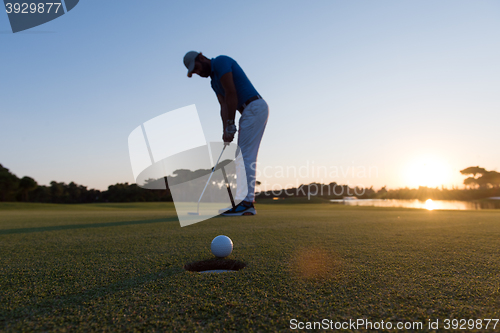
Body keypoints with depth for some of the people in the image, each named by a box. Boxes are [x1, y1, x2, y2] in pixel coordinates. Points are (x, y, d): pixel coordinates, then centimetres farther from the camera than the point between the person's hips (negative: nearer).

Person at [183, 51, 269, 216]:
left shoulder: (221, 61, -5)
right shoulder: (214, 82, 22)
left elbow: (231, 94, -15)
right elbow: (224, 106, 8)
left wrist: (230, 125, -13)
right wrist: (225, 131, -7)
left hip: (255, 108, -10)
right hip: (249, 112, 10)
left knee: (245, 157, -12)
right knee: (245, 158, 5)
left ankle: (245, 203, -11)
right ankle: (247, 203, 6)